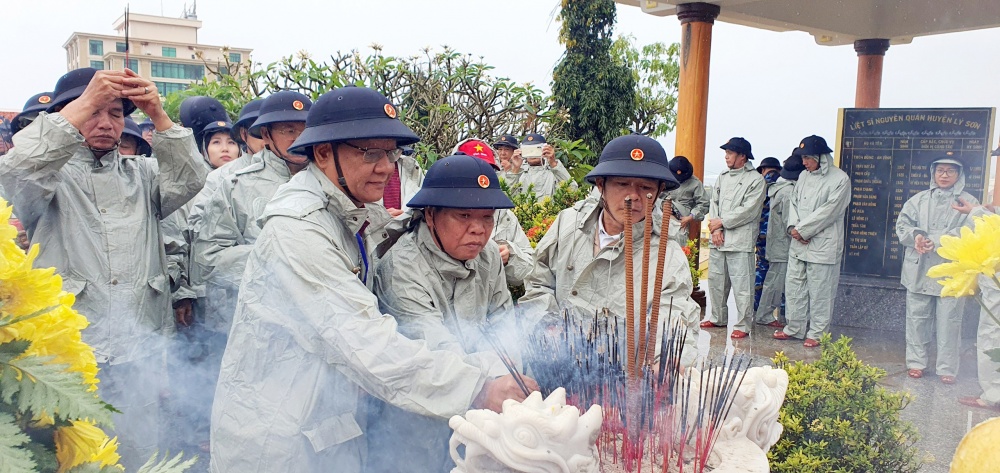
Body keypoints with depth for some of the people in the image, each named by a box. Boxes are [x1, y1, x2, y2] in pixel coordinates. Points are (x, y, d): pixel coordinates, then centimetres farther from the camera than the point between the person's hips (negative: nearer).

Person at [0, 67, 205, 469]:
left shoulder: (141, 173, 15)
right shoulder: (49, 175, 7)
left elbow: (187, 183, -3)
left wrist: (158, 114, -13)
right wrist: (86, 102, -19)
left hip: (142, 355, 2)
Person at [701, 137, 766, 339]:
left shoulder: (756, 180, -4)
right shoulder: (722, 177, 16)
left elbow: (748, 211, -12)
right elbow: (714, 203, 11)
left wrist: (721, 222, -10)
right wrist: (715, 229, -4)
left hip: (740, 241, -7)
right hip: (718, 239, 7)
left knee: (742, 285, -5)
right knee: (715, 280, 13)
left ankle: (742, 325, 3)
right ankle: (718, 317, 27)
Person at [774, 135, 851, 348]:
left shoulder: (840, 179, -8)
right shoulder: (804, 177, 13)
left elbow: (828, 211, -14)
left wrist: (802, 230, -13)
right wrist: (794, 227, -4)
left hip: (823, 245, -7)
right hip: (798, 244, 7)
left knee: (820, 292, 1)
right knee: (794, 286, 12)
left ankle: (816, 333, 12)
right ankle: (794, 328, 24)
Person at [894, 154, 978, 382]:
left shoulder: (969, 203, 3)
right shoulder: (919, 199, 11)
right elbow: (902, 224, 5)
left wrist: (937, 241, -20)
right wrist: (916, 235, -16)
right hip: (919, 270, 3)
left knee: (949, 320, 1)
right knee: (917, 317, 9)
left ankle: (947, 368, 11)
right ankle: (916, 361, 21)